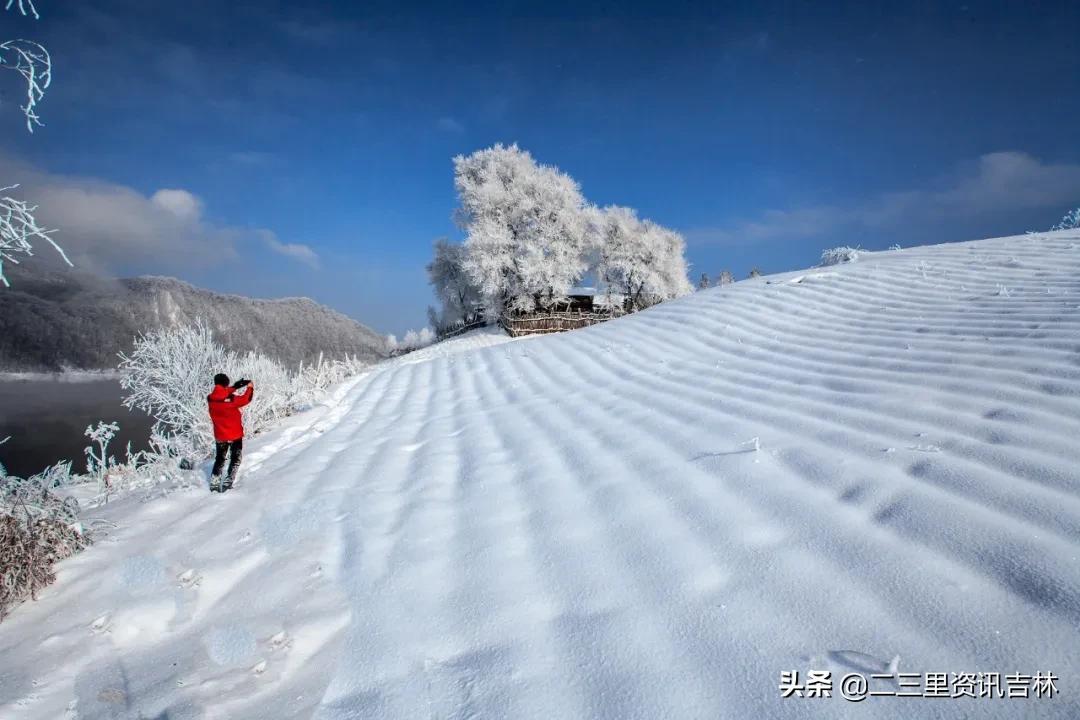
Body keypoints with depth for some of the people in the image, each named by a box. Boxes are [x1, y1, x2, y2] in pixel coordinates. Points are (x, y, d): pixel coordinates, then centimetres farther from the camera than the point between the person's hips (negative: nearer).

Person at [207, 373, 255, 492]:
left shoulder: (211, 399, -10)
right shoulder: (231, 399, -23)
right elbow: (246, 399, -6)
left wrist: (235, 387, 10)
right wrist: (250, 387, 10)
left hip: (220, 436, 4)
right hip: (235, 434, -4)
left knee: (219, 459, 21)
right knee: (235, 458, 13)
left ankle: (214, 483, 18)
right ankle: (228, 482, 2)